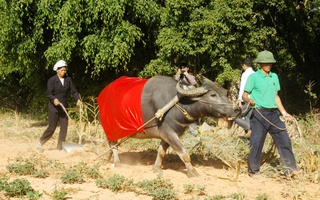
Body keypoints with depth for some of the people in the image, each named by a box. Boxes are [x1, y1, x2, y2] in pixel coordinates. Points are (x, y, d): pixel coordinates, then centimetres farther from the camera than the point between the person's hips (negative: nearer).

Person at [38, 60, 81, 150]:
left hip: (64, 107, 5)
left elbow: (74, 91, 3)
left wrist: (78, 99, -16)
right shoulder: (52, 80, -9)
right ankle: (41, 141, 19)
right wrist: (54, 99, -33)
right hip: (54, 108, -5)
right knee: (52, 127, -2)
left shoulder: (68, 80, 4)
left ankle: (60, 146, 11)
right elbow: (49, 94, -12)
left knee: (64, 127, 2)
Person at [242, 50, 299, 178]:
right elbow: (244, 95, -4)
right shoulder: (253, 77, -3)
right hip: (259, 114, -5)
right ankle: (253, 170, 11)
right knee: (256, 142, -3)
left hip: (274, 114, 6)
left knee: (284, 139, 0)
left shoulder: (274, 77, 15)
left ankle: (290, 169, 5)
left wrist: (284, 112, 15)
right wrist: (249, 100, -27)